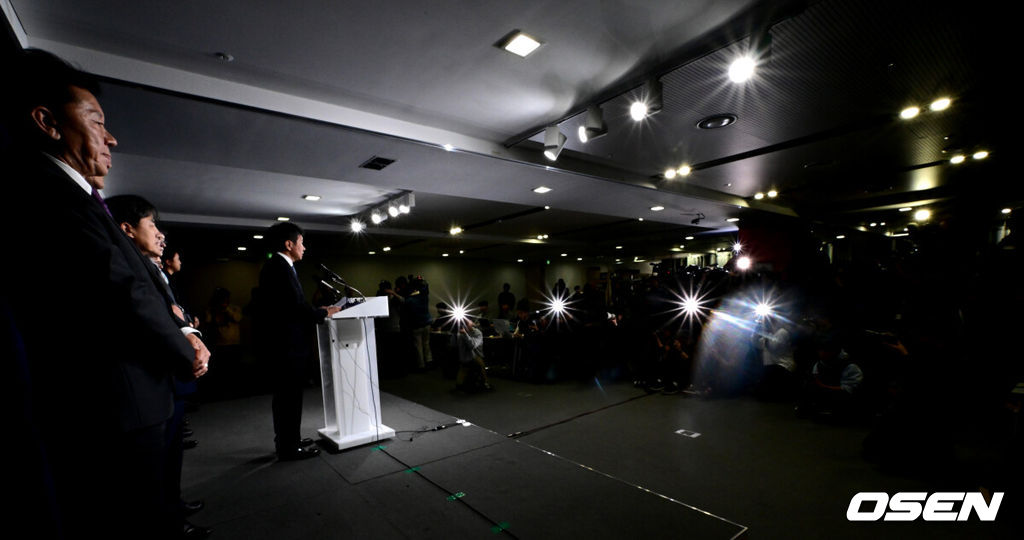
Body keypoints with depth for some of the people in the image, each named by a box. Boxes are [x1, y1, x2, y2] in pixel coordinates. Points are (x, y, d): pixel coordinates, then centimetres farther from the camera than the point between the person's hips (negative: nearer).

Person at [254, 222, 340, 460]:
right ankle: (289, 448, 15)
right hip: (287, 345, -11)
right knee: (290, 397, 2)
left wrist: (316, 312, 8)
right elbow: (298, 308, -23)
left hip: (281, 344, 11)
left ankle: (287, 441, 34)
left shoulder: (274, 265, 13)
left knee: (285, 395, 20)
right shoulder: (280, 267, -19)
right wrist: (324, 312, -9)